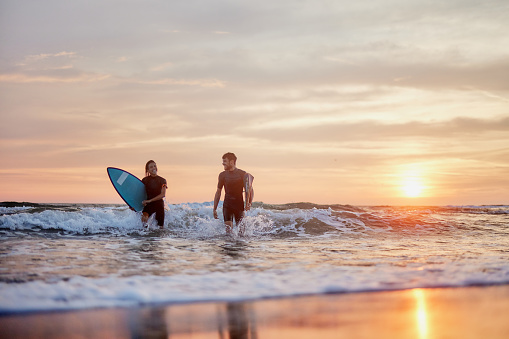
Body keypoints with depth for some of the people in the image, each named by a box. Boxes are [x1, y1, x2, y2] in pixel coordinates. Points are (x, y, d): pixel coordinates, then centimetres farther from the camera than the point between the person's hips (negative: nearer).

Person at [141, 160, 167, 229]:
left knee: (161, 227, 0)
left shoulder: (162, 180, 2)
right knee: (144, 218, -32)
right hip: (149, 205, 0)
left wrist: (150, 200, -17)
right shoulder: (145, 180, 5)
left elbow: (163, 194, -8)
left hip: (159, 204, 0)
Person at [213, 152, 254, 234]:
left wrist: (249, 204, -14)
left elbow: (250, 190, 2)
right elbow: (218, 192, 11)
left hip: (239, 205, -1)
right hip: (227, 205, 1)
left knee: (240, 229, 2)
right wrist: (215, 209, 9)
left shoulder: (243, 174, -3)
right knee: (228, 228, -12)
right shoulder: (222, 175, 5)